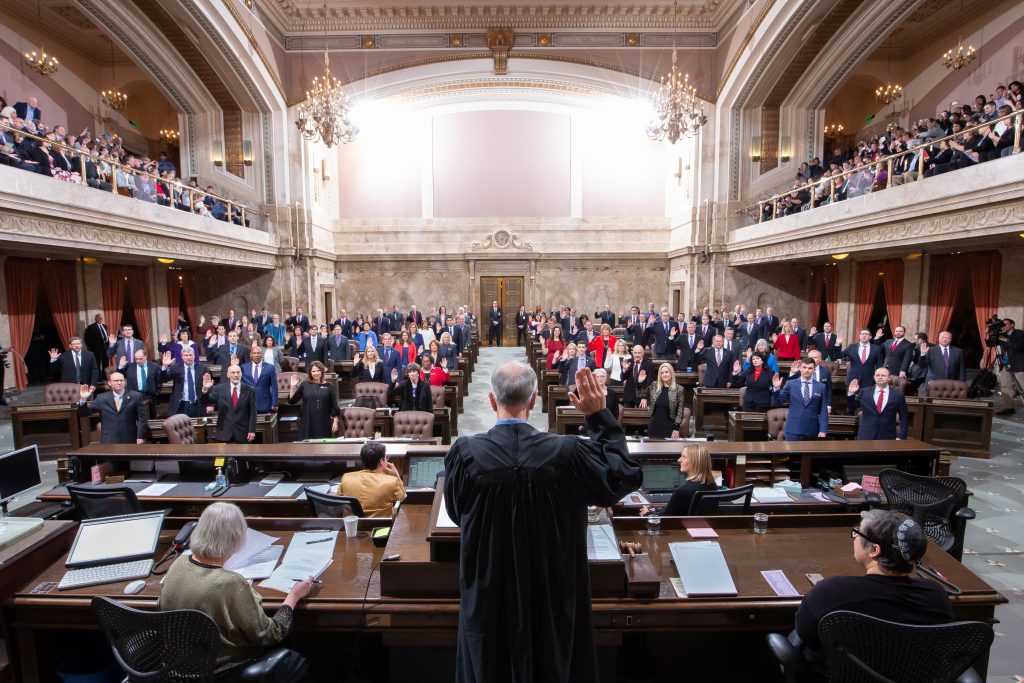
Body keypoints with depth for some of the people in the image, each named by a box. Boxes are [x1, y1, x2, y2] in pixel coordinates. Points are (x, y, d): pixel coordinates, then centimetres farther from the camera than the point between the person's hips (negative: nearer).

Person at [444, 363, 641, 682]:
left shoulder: (464, 453, -22)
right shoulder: (567, 453, -23)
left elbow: (456, 512, -3)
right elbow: (624, 473, -6)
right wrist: (599, 415, -4)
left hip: (488, 596, 0)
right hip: (551, 593, 0)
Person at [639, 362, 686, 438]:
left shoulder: (679, 389, -5)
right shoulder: (654, 386, 3)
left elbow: (680, 411, -6)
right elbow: (644, 394, 24)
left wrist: (676, 428, -10)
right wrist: (643, 398, 3)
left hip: (669, 426, -3)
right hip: (654, 425, 3)